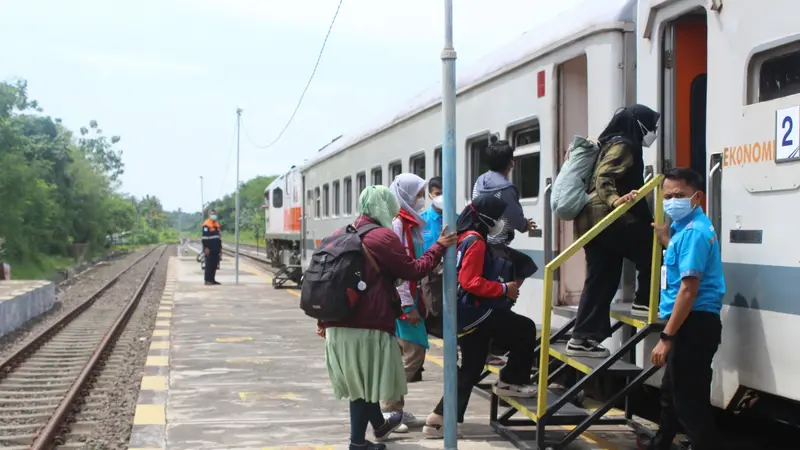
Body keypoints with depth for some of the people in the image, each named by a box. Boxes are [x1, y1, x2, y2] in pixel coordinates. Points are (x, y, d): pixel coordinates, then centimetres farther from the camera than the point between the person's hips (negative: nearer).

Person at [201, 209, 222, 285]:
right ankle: (207, 280, -6)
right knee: (209, 264, -7)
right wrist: (206, 248, -18)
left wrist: (220, 247, 21)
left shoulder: (217, 224, 18)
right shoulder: (206, 225, -9)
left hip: (216, 249, 8)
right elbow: (204, 237, -14)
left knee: (215, 265, 9)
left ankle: (212, 279, 15)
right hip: (209, 249, -8)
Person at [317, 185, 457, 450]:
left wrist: (323, 321, 24)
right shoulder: (384, 237, -10)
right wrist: (440, 247, 6)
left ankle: (380, 426, 40)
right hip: (368, 326, -8)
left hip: (339, 324, 8)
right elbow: (414, 270, -5)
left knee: (359, 380, 20)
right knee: (365, 383, 3)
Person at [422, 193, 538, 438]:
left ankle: (440, 418, 10)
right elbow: (472, 282, -22)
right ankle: (511, 381, 10)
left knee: (470, 370, 12)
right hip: (476, 312, -10)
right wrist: (504, 289, -15)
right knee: (525, 330, 1)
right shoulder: (475, 241, -14)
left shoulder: (463, 237, 17)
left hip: (468, 315, 10)